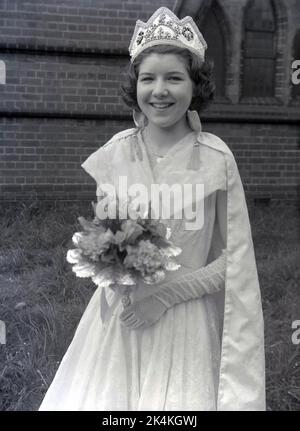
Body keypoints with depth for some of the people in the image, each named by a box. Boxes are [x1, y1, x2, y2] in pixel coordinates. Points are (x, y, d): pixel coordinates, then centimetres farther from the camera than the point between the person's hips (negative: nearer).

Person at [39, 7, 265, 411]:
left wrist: (168, 293, -14)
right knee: (106, 399, 12)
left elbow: (233, 258, -5)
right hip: (119, 319, 2)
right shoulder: (115, 154, -3)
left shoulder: (215, 158, -11)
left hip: (184, 325, -2)